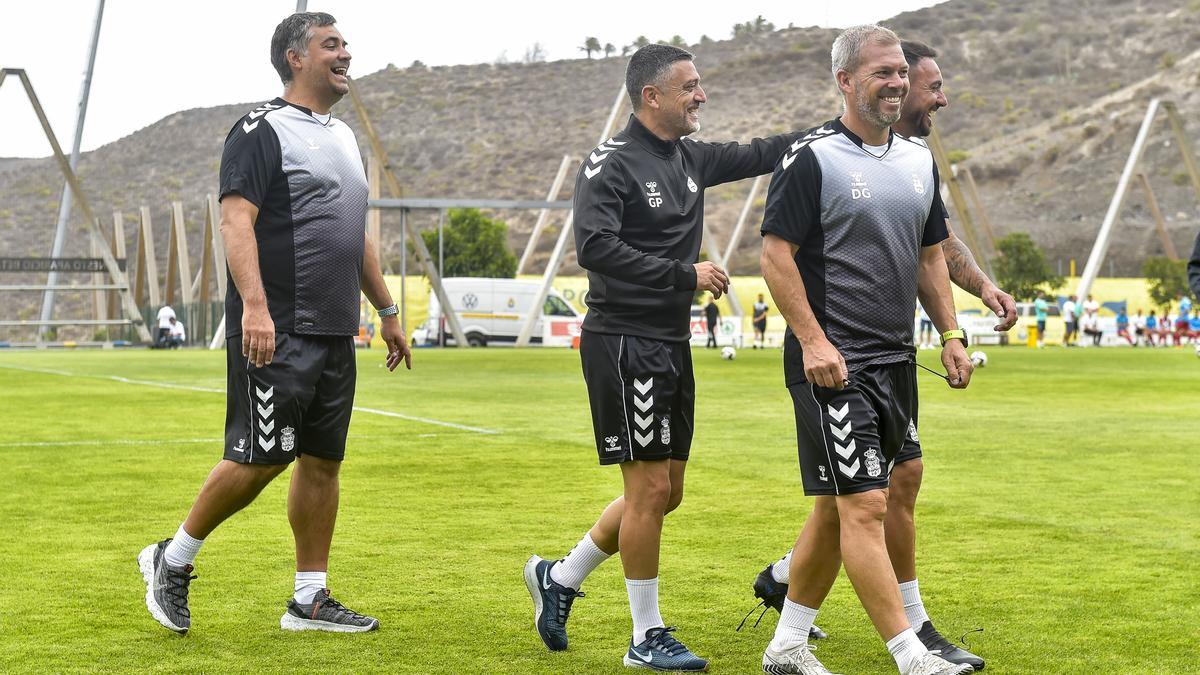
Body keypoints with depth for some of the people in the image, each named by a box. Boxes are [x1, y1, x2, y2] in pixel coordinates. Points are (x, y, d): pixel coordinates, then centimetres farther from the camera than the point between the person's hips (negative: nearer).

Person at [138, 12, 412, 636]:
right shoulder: (261, 131, -8)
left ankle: (309, 601, 15)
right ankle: (172, 560, 12)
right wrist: (254, 306, -30)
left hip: (335, 334, 8)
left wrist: (387, 311, 26)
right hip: (276, 335, -8)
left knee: (323, 461, 8)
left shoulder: (343, 137, 19)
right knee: (260, 458, -7)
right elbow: (236, 222, -18)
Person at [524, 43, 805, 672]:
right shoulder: (610, 165, -12)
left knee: (666, 491, 12)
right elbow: (595, 247, -23)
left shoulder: (691, 159, 12)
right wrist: (684, 274, -21)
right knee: (650, 489, -5)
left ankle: (560, 577, 28)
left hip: (672, 346, 9)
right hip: (624, 343, -9)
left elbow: (757, 154, 20)